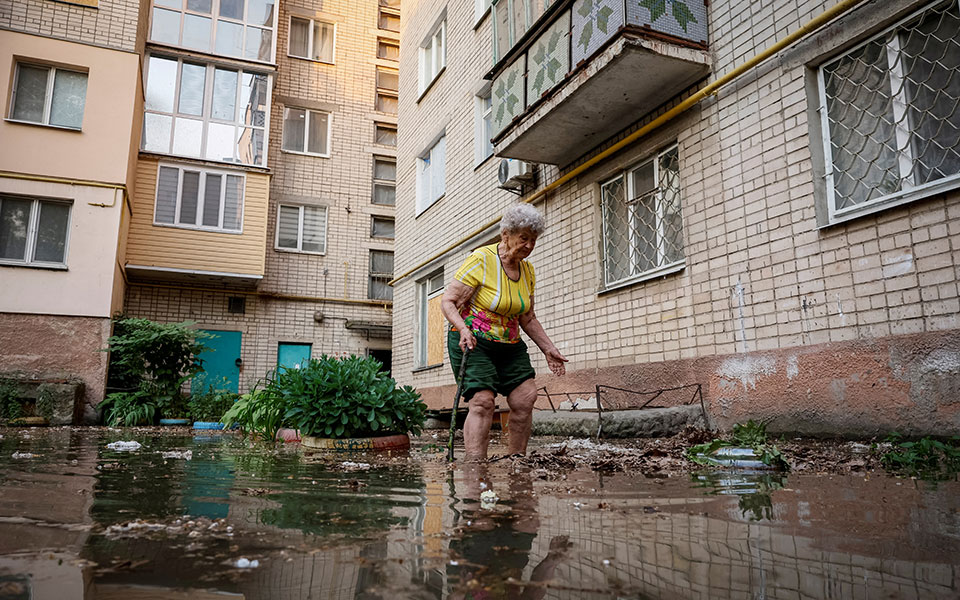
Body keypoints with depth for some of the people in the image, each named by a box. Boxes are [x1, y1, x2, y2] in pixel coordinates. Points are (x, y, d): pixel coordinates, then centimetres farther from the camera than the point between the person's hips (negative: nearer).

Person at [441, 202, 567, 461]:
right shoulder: (481, 260, -12)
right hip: (473, 342, -6)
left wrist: (548, 348, 11)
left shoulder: (527, 270, 9)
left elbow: (527, 318, 19)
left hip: (510, 345, 6)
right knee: (483, 401, -19)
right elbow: (448, 301, -13)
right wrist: (463, 329, -29)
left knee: (526, 398, -6)